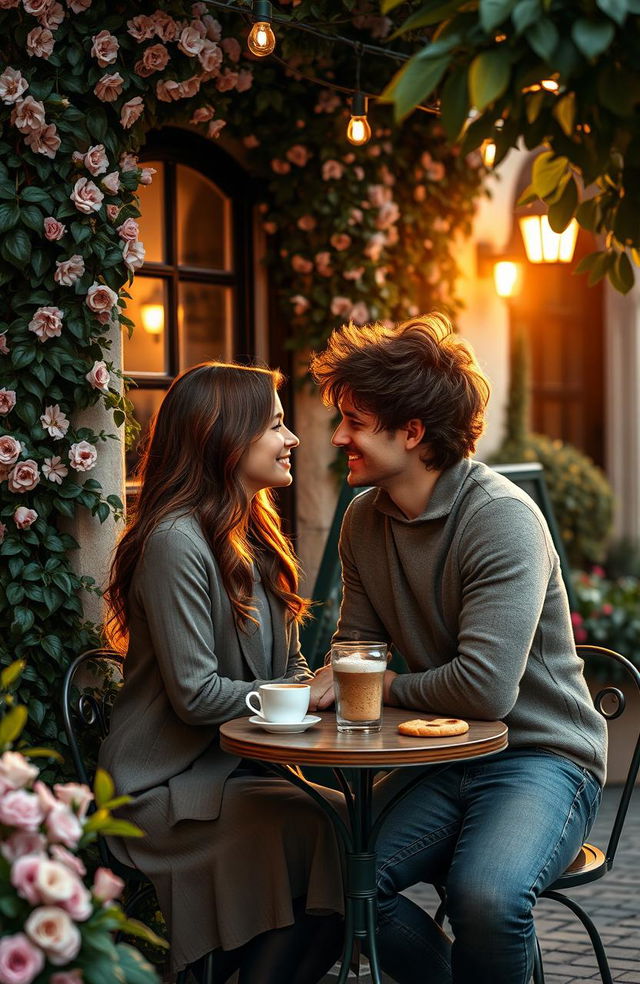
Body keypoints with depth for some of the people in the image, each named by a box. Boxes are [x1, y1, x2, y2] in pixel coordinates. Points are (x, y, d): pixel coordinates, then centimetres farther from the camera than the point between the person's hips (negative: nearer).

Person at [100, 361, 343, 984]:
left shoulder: (253, 536, 15)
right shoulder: (177, 541, -16)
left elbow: (289, 665, 16)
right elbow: (197, 694, -20)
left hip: (241, 768, 8)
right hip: (169, 787, -8)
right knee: (329, 832, -26)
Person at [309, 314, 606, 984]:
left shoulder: (503, 519, -19)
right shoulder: (364, 521, 4)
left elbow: (485, 689, -28)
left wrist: (384, 687, -10)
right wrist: (328, 683, -11)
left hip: (541, 757, -6)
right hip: (443, 758, 6)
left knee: (487, 894, -34)